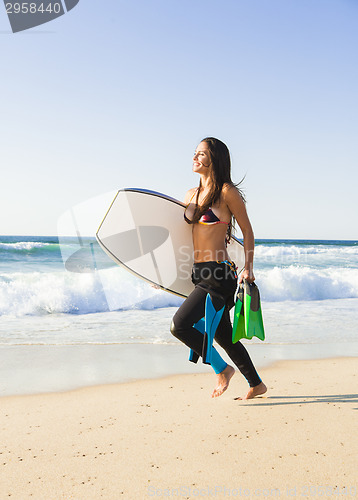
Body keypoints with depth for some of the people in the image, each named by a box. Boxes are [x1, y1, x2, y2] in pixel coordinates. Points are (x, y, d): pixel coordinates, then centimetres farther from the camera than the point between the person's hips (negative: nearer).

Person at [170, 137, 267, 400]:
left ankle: (222, 369, 7)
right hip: (200, 271, 8)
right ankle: (256, 384, 32)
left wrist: (248, 268, -8)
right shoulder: (192, 195, 12)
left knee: (179, 325, -15)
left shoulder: (227, 191, -8)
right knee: (223, 336, 15)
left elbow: (247, 231, -3)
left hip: (219, 272, -8)